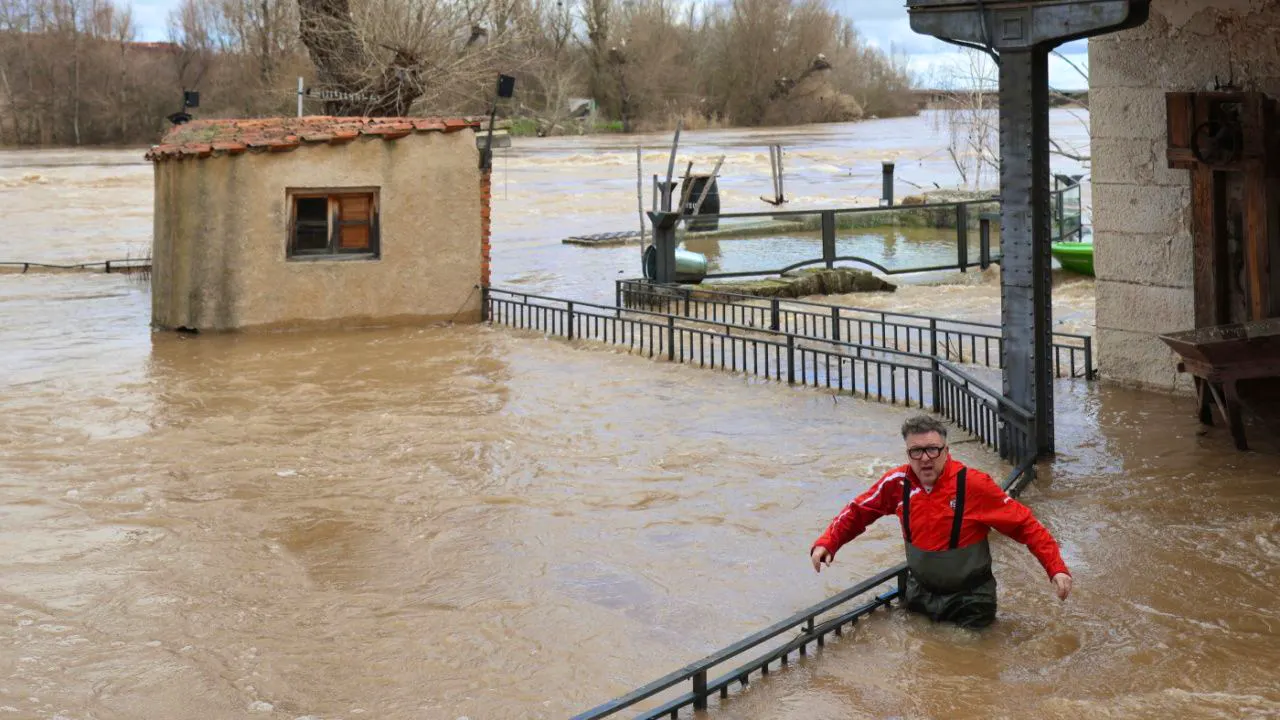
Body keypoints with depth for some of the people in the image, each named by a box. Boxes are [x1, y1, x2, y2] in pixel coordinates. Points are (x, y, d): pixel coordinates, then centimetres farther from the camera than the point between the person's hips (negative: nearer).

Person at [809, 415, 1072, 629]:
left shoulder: (974, 484, -21)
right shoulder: (898, 483, -9)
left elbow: (1024, 523, -16)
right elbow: (858, 512, 5)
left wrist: (1056, 568, -22)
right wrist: (826, 544, -8)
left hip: (969, 602, -4)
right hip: (920, 596, 4)